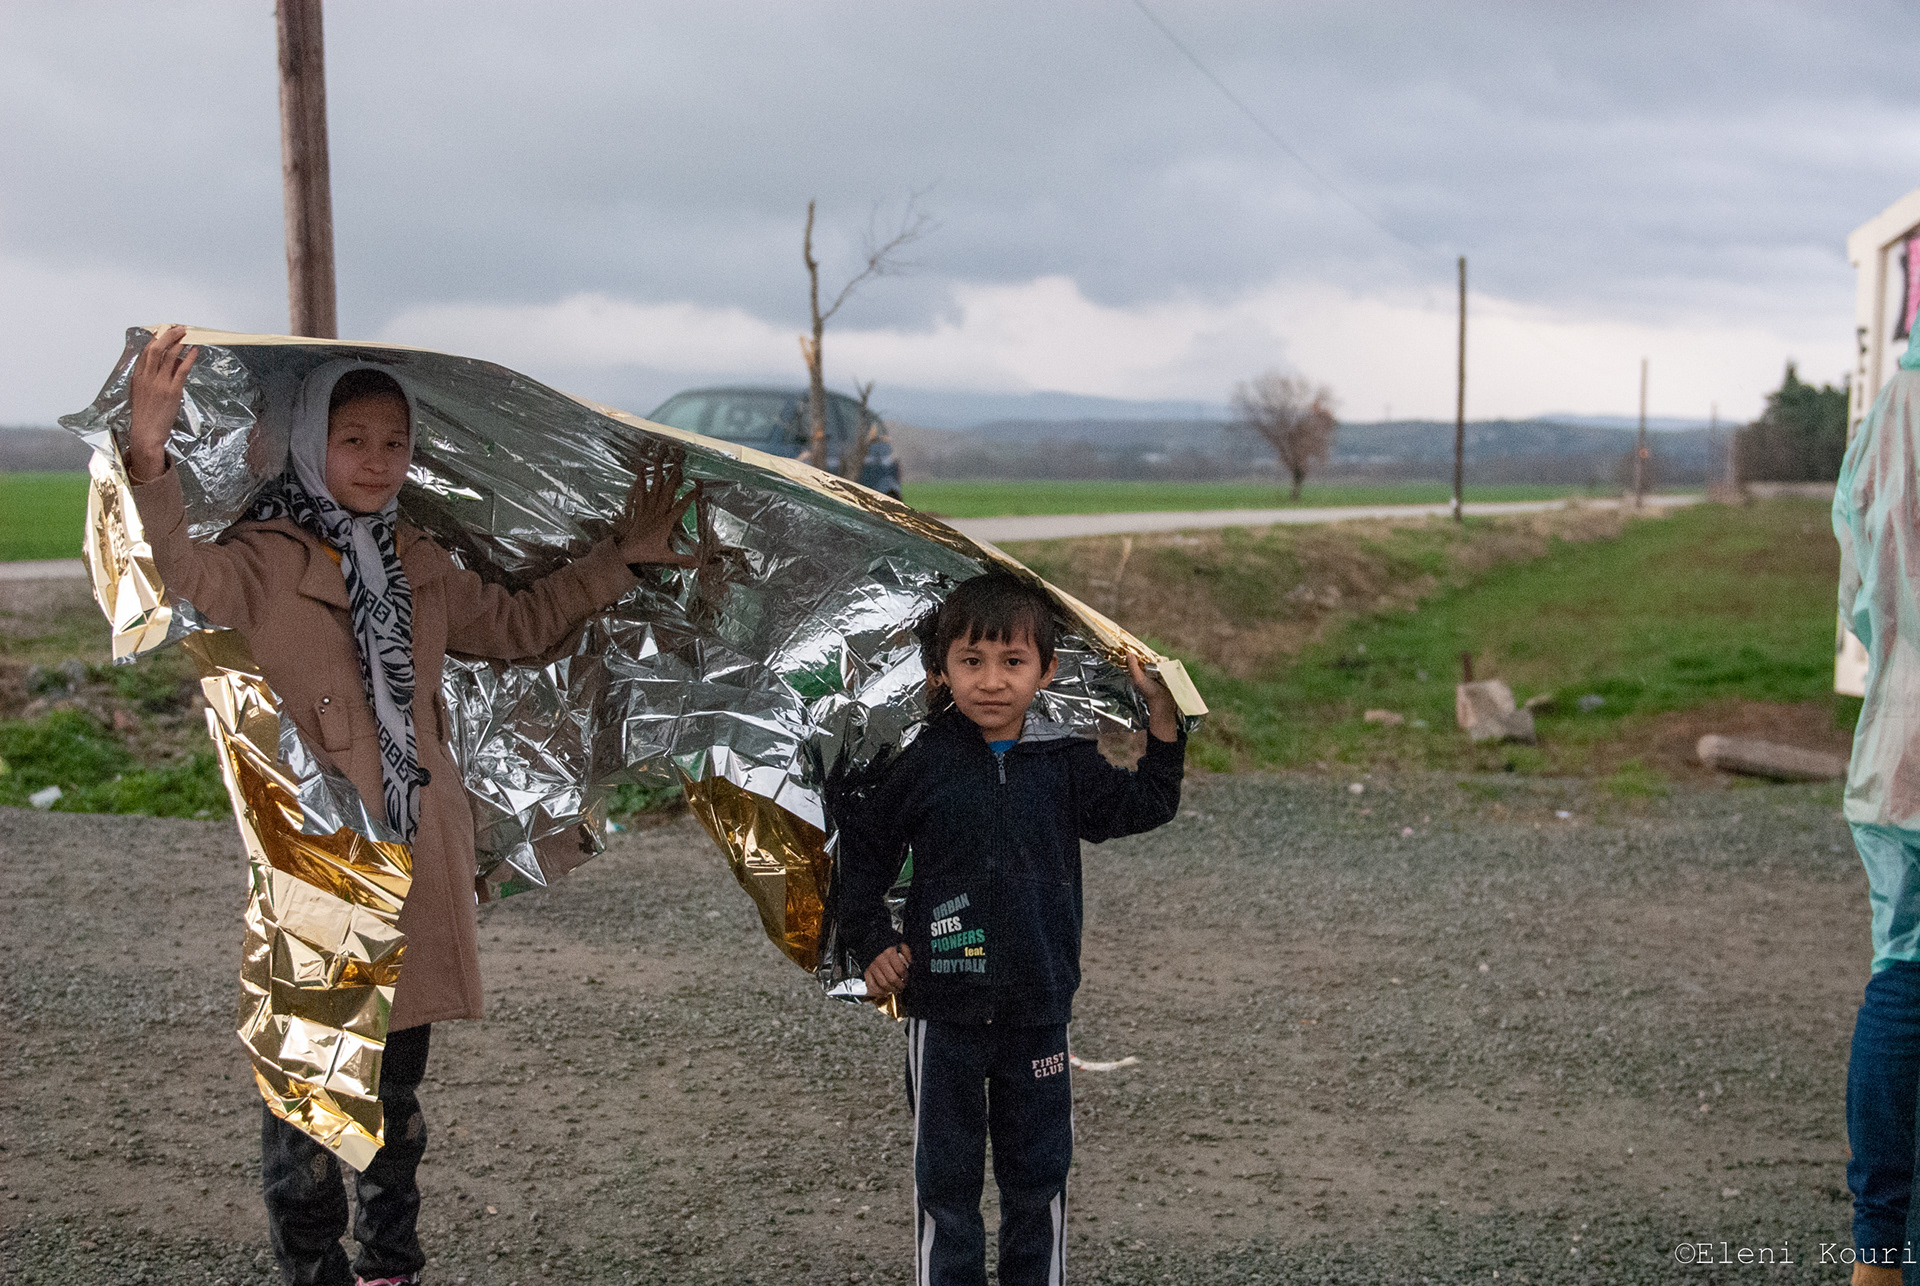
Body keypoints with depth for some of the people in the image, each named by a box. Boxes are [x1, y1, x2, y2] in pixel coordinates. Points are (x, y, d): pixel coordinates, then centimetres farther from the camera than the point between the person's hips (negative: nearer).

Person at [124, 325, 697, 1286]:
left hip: (415, 862, 6)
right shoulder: (267, 559, -8)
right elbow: (183, 573, -29)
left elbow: (520, 624, 25)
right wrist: (149, 462, -47)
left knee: (399, 1088, 18)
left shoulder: (418, 567, 13)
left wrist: (622, 558, 21)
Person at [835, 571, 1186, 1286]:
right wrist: (872, 945, -2)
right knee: (946, 1173, 8)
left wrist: (1163, 719, -7)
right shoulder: (921, 766, -6)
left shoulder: (1064, 764, 0)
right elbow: (861, 850, 3)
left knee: (1038, 1172, 13)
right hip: (945, 1011, -2)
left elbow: (1141, 806, 3)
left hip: (1037, 1010, 2)